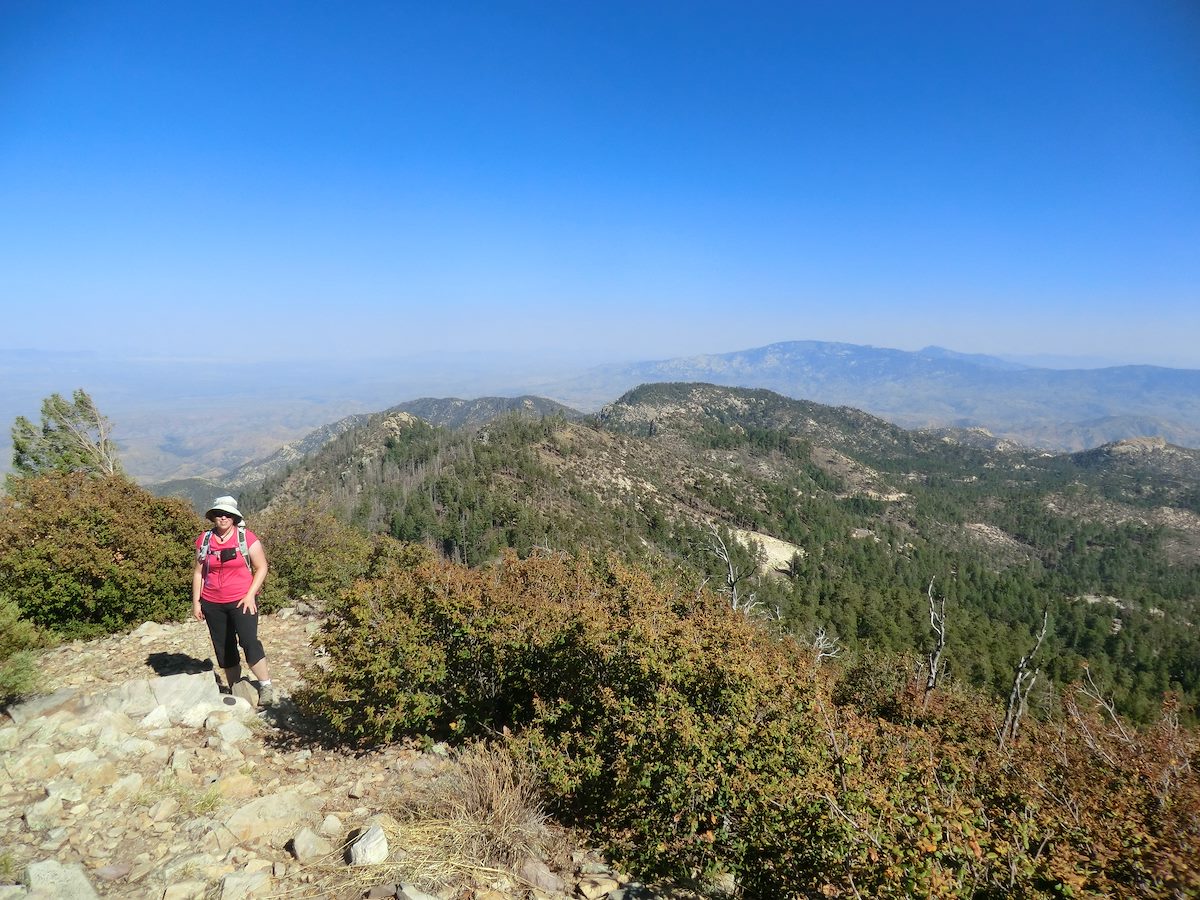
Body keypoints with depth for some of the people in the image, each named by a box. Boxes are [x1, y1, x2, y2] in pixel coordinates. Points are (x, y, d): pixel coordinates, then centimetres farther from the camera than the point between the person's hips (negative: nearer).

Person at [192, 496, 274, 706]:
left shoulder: (247, 538, -6)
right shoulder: (204, 541, 4)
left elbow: (261, 568, -4)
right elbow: (198, 572, 11)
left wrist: (250, 595, -13)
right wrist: (196, 601, 8)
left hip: (241, 601, -4)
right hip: (212, 604, 4)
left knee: (248, 641, -16)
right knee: (223, 648, 10)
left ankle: (266, 686, -6)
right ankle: (235, 691, 22)